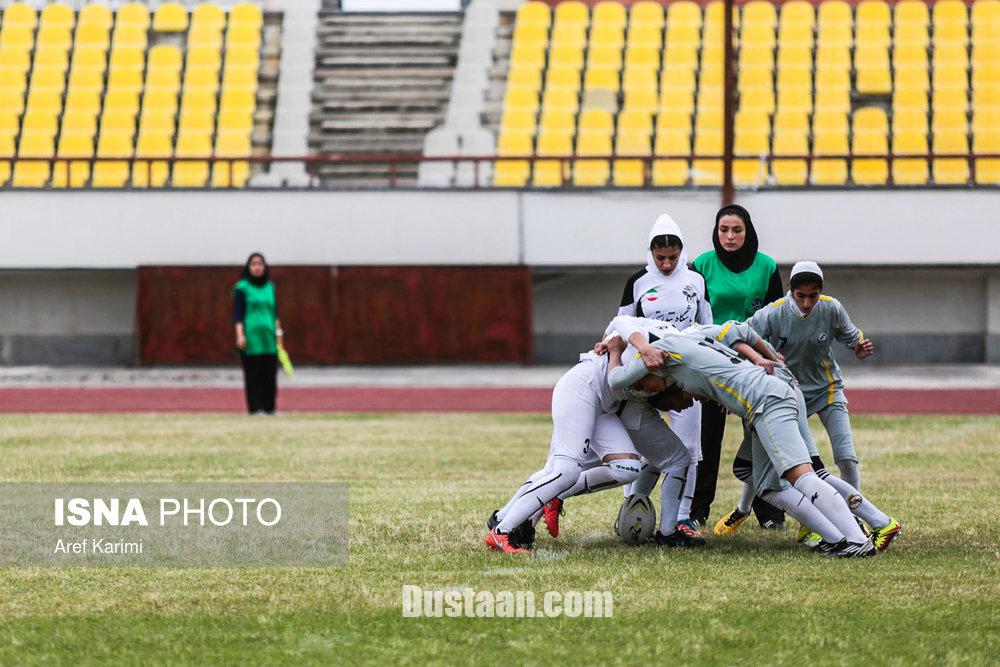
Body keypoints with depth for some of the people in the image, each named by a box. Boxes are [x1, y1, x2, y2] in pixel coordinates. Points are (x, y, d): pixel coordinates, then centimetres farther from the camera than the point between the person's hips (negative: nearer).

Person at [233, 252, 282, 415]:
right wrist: (240, 335, -14)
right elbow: (237, 314, -4)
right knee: (253, 374, -5)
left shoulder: (270, 287, 14)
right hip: (251, 338, -5)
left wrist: (278, 333, 14)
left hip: (269, 339, 5)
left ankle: (269, 407, 8)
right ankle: (255, 407, -2)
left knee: (270, 374, 3)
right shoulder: (242, 288, -1)